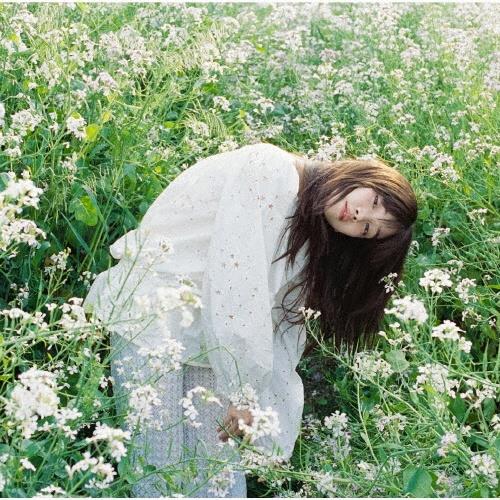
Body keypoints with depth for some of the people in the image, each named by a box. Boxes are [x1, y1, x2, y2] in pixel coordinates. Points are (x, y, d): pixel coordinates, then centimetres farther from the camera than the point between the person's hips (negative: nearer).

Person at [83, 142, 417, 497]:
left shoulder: (310, 241, 7)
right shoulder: (268, 169, -17)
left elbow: (285, 326, 5)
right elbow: (234, 279, -25)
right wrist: (243, 388, -24)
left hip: (211, 344, 7)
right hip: (151, 317, -7)